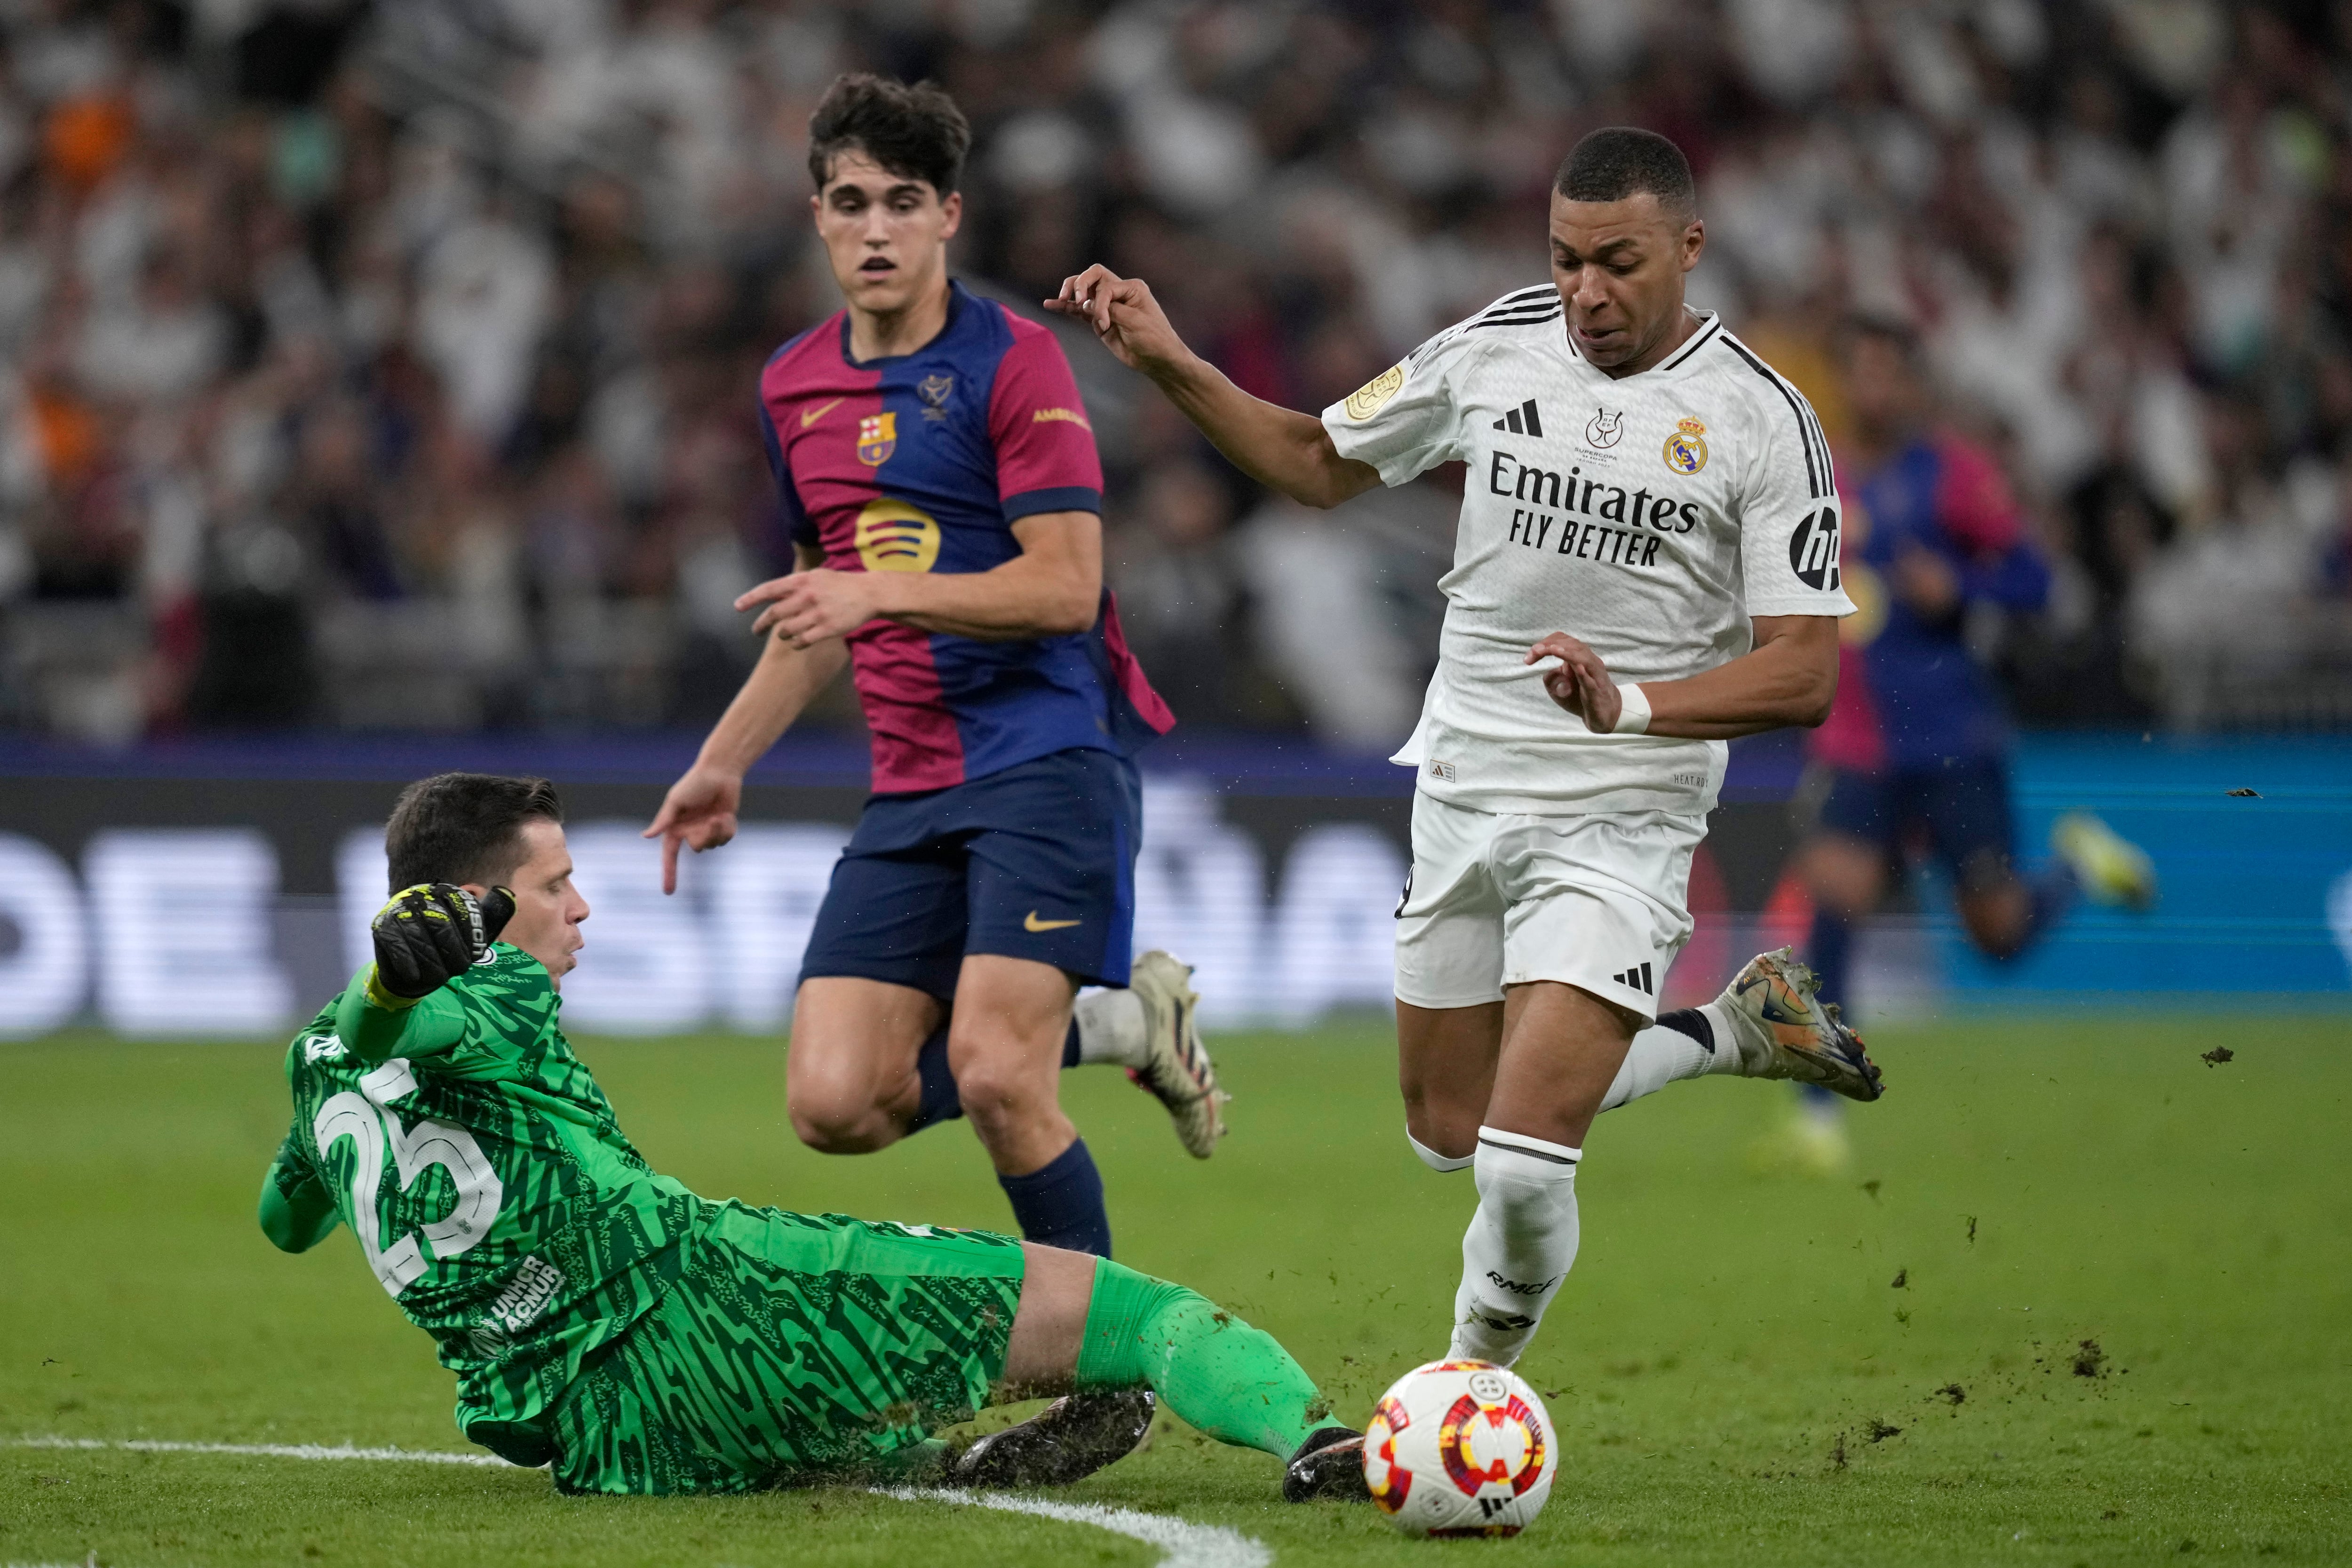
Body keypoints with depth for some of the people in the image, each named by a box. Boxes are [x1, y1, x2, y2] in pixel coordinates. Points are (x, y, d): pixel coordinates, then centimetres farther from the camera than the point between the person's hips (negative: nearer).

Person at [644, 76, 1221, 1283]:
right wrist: (723, 764, 22)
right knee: (836, 1105, -7)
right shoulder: (794, 386, 14)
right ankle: (1109, 1023, 15)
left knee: (994, 1079, -20)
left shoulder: (1012, 360, -7)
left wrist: (883, 593, -26)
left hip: (1051, 754, -7)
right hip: (912, 786, 7)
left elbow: (1064, 585, -16)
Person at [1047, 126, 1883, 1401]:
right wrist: (1167, 363, 3)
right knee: (1449, 1135, 16)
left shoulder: (1760, 420, -11)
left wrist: (1632, 701, -29)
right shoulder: (1493, 349, 1)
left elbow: (1803, 673, -14)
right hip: (1464, 790, 6)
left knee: (1522, 1163, -17)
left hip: (1618, 818, -5)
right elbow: (1318, 463, 15)